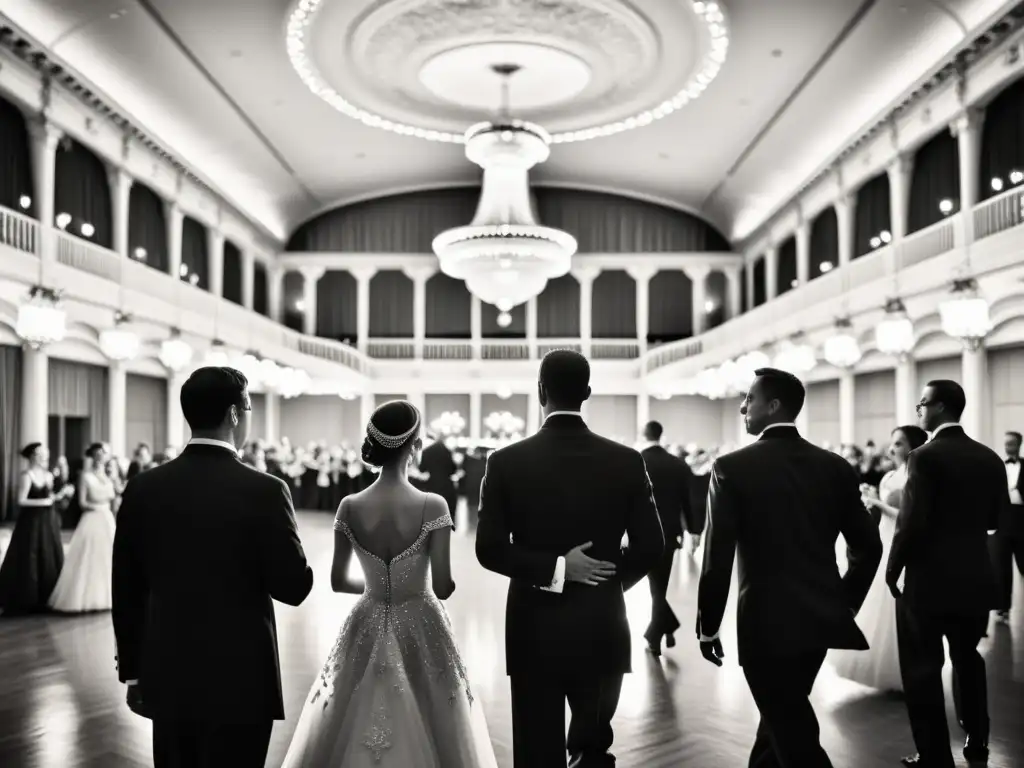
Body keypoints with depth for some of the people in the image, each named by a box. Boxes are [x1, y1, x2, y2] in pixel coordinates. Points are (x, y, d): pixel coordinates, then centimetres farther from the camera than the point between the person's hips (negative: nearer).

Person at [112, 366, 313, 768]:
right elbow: (295, 587, -13)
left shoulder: (143, 487, -4)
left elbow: (126, 589, 3)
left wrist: (132, 668, 14)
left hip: (167, 674, 4)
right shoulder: (264, 490, -17)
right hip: (239, 678, -4)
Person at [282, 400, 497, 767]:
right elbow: (443, 588, -16)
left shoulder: (350, 507, -9)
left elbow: (338, 581, 0)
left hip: (367, 628, 3)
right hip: (421, 630, -2)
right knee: (427, 735, 16)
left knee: (350, 734, 19)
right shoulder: (433, 506, -18)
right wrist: (450, 581, 6)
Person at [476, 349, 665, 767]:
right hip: (602, 629, 1)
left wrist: (552, 569, -11)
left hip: (536, 630, -1)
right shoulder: (627, 461, -5)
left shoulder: (506, 462, -8)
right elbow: (651, 547, -3)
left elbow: (490, 548, -13)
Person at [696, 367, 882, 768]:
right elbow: (868, 545, 5)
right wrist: (844, 602, 19)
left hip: (768, 620, -5)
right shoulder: (836, 467, 3)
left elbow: (717, 556, -13)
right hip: (822, 616, 6)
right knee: (786, 716, 24)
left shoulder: (732, 467, -12)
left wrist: (707, 627, -2)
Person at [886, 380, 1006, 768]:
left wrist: (893, 568, -7)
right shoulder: (991, 458, 2)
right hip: (976, 577, 7)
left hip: (930, 578, -7)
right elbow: (996, 518, 9)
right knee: (967, 658, 25)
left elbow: (912, 522, -20)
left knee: (922, 668, 6)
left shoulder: (925, 456, -18)